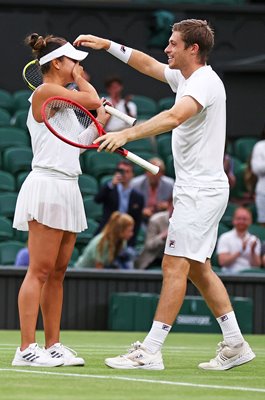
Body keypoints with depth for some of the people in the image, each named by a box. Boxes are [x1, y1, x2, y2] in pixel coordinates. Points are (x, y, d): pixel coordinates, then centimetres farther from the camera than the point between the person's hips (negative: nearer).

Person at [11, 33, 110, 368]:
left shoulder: (61, 97, 19)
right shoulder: (44, 92, -8)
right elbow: (93, 100, -8)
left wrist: (97, 126, 15)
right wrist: (79, 77, 8)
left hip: (67, 189, 10)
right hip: (48, 186, -10)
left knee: (57, 272, 9)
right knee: (40, 271, -11)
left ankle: (53, 345, 11)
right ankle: (26, 349, -12)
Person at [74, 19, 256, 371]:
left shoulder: (205, 82, -18)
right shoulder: (184, 77, 13)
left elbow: (174, 117, -35)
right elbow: (148, 65, 28)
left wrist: (127, 134, -44)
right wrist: (107, 45, 21)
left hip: (200, 192, -10)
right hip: (198, 188, 10)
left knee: (175, 265, -11)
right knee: (199, 270, 12)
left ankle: (150, 352, -13)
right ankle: (235, 345, 15)